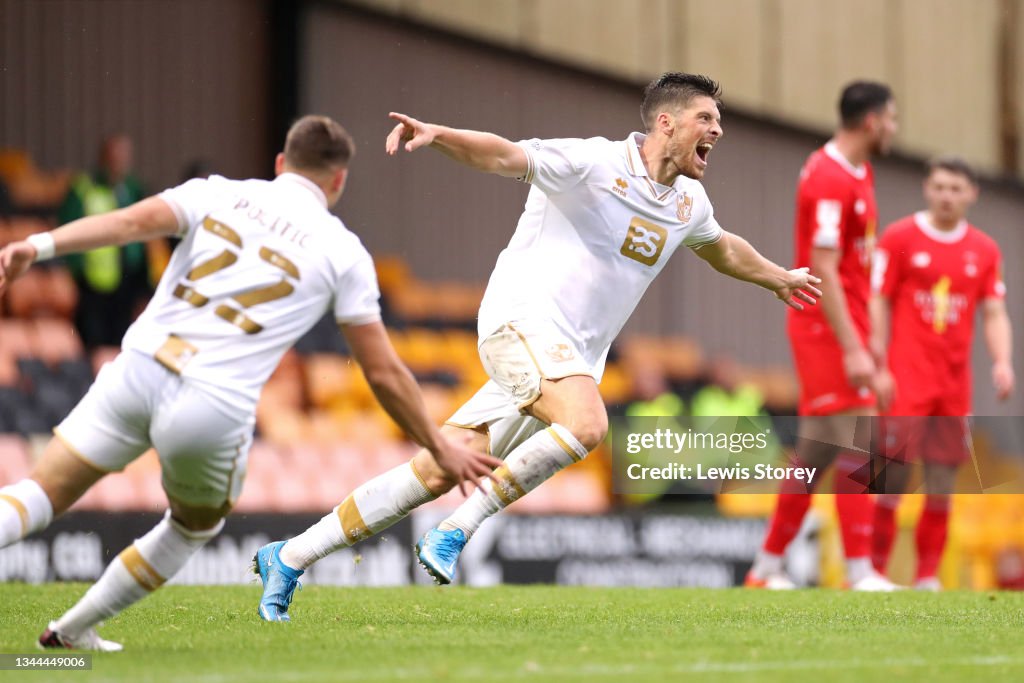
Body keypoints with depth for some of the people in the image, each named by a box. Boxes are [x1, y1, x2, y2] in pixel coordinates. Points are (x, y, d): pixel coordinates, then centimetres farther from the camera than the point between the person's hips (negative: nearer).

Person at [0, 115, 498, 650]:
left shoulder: (219, 193, 13)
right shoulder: (344, 253, 10)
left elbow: (129, 222, -6)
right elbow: (384, 373, 11)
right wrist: (440, 449, 22)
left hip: (139, 370, 1)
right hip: (216, 407, -1)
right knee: (195, 527, 27)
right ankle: (74, 629, 28)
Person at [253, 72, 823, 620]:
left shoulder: (689, 200, 15)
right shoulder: (594, 164, -10)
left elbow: (721, 247, 38)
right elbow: (506, 156, -21)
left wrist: (779, 278, 49)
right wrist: (439, 135, -39)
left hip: (572, 359, 7)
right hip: (524, 320, -7)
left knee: (439, 472, -2)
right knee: (587, 423, -35)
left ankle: (291, 557, 3)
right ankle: (459, 530, -23)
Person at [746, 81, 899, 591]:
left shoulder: (858, 173, 15)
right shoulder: (829, 179, -16)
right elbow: (822, 270, -20)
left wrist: (865, 337, 20)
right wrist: (853, 349, -23)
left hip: (844, 327, 10)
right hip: (829, 330, -10)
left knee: (816, 453, 10)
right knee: (857, 448, -13)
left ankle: (767, 568, 15)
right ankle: (859, 572, -15)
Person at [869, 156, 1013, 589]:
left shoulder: (984, 250, 11)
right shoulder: (900, 238, 1)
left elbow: (994, 313, 10)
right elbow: (878, 303, 0)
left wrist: (1002, 362, -6)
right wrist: (878, 367, -7)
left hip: (955, 376, 4)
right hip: (907, 373, -4)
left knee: (942, 480, 3)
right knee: (894, 472, -10)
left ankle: (927, 576, 8)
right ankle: (875, 567, -4)